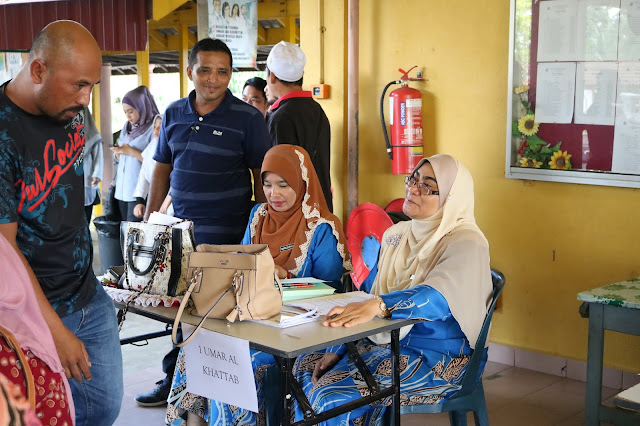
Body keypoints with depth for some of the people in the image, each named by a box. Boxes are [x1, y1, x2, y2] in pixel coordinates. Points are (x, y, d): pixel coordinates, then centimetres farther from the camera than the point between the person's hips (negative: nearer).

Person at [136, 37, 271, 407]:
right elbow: (162, 169, 16)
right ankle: (174, 380, 27)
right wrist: (149, 220, 12)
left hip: (226, 232, -5)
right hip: (180, 226, 5)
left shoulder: (248, 119, -5)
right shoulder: (174, 114, 9)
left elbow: (263, 177, -4)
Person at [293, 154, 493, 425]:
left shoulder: (466, 244, -15)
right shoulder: (396, 236, 9)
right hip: (388, 340, 7)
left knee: (336, 397, -23)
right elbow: (373, 298, 12)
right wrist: (337, 350, 1)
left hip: (439, 359, -7)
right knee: (305, 365, -5)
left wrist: (377, 306, -49)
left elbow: (438, 296, -33)